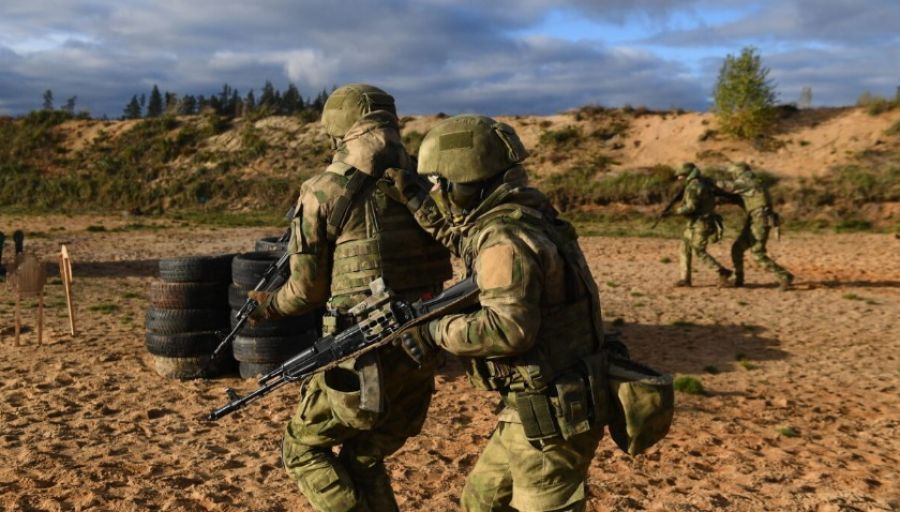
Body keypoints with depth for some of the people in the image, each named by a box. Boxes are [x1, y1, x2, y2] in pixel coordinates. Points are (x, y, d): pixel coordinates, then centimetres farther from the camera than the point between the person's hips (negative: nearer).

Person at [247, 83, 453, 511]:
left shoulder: (323, 191, -7)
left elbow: (307, 289, -2)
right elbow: (437, 265, 12)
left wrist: (268, 307, 18)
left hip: (364, 358, -5)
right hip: (421, 353, 5)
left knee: (304, 449, 18)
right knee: (363, 460, 23)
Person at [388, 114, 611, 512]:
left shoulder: (506, 238, -22)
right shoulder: (513, 223, 9)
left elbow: (508, 328, -31)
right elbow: (463, 240, 27)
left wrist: (434, 332, -19)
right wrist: (415, 200, 22)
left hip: (550, 416, -10)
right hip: (539, 408, 10)